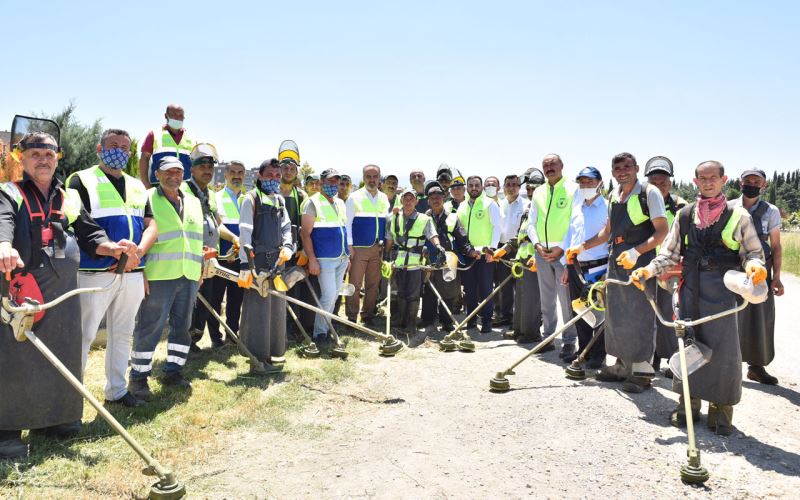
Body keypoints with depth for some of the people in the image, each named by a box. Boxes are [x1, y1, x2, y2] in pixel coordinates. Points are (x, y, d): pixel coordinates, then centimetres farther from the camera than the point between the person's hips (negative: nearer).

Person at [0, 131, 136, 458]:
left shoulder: (70, 198, 19)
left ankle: (51, 418, 25)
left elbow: (89, 234, 14)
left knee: (62, 355, 11)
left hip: (63, 290, 5)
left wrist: (112, 248, -8)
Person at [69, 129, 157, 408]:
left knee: (122, 334, 14)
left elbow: (151, 225, 10)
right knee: (83, 336, -3)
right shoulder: (82, 180, 0)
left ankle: (116, 390, 26)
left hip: (133, 274, 6)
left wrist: (137, 252, -9)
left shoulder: (137, 186, 17)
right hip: (95, 272, -6)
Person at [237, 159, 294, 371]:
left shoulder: (280, 200, 16)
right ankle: (257, 358, 7)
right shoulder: (252, 198, -7)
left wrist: (287, 247, -4)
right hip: (258, 260, -7)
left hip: (277, 260, 7)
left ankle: (273, 351, 27)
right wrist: (245, 266, -20)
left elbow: (286, 227, 17)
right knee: (258, 308, -3)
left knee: (277, 305, 13)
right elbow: (245, 233, -13)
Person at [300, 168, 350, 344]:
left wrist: (348, 254, 16)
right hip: (325, 259, -7)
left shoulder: (340, 203, 15)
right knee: (328, 296, -10)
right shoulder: (313, 202, -6)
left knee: (333, 296, 11)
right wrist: (312, 259, -17)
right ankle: (319, 333, 4)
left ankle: (324, 328, 23)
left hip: (342, 258, 7)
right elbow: (305, 233, -11)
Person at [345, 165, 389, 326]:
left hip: (377, 248, 4)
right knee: (355, 284, -3)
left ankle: (368, 315, 19)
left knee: (373, 284, 8)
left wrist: (384, 244, 9)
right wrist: (349, 246, -9)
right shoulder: (355, 197, -2)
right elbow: (347, 223, -4)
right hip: (359, 248, -4)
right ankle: (352, 317, 7)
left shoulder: (384, 198, 11)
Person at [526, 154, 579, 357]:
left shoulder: (573, 189, -2)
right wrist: (537, 244, -3)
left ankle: (569, 341, 6)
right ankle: (548, 337, 22)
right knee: (546, 299, 12)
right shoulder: (538, 192, 13)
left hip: (563, 252, -5)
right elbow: (531, 223, 13)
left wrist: (561, 247, -15)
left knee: (567, 298, -3)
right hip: (542, 252, 5)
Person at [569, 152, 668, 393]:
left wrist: (636, 251, -24)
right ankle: (622, 364, 25)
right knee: (616, 314, 12)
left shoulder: (649, 193, -8)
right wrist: (583, 246, 14)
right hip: (616, 260, 7)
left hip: (641, 259, -7)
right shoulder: (614, 195, 13)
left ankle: (642, 370, 7)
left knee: (640, 315, -3)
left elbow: (662, 231, -13)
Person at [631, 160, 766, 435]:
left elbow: (753, 251, 3)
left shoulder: (738, 215, 2)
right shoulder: (685, 215, 9)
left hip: (722, 288, -2)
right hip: (690, 288, 3)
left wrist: (754, 266, -19)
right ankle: (689, 403, 21)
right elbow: (669, 253, 9)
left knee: (723, 346, 0)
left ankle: (721, 408, 15)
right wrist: (649, 270, -6)